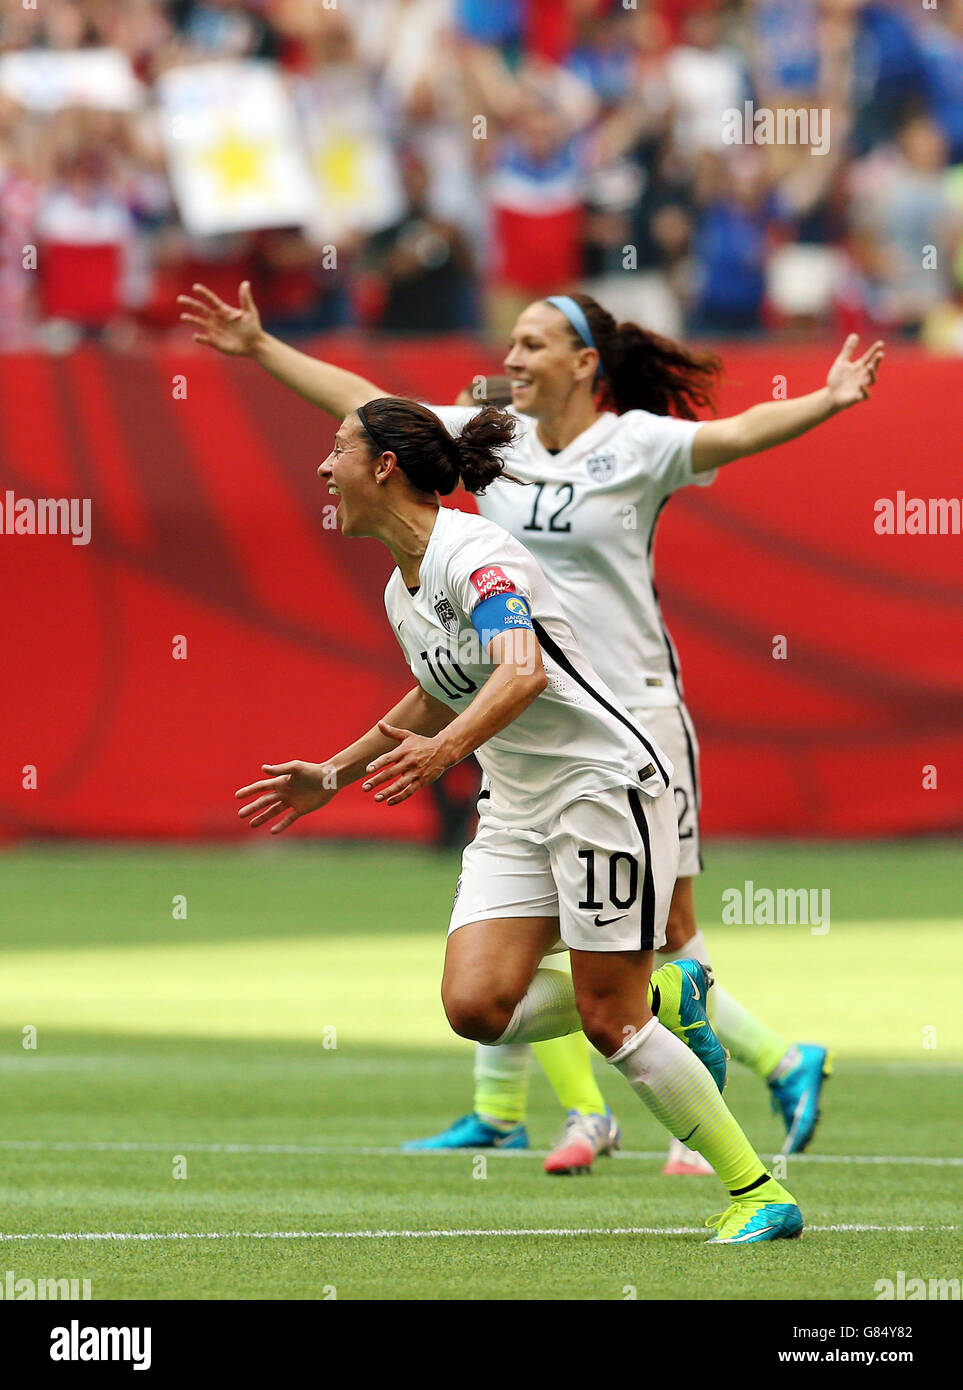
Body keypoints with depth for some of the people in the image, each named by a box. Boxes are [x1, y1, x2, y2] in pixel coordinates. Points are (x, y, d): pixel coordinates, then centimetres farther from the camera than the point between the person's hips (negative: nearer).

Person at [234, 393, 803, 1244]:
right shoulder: (401, 591, 11)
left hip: (604, 784, -8)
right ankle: (668, 996, 14)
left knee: (608, 1021, -10)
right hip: (517, 812, 8)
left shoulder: (475, 554, -18)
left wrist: (443, 750, -50)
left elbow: (523, 671, -35)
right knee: (476, 1006, -9)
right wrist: (333, 776, 33)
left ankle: (760, 1195, 1)